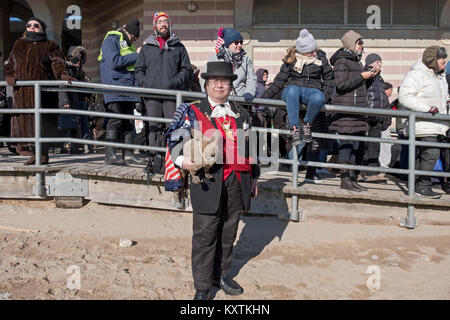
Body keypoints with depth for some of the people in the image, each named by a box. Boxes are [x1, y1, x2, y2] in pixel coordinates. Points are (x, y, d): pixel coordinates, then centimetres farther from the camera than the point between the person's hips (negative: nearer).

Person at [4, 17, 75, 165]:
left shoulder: (49, 46, 7)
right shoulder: (18, 44, 20)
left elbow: (57, 62, -8)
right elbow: (9, 64, 21)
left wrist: (62, 74, -28)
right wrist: (10, 76, 1)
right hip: (22, 90, 5)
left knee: (42, 119, -7)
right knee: (23, 119, 2)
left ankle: (43, 154, 0)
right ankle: (33, 152, 9)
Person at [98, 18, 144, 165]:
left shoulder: (129, 45, 24)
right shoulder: (110, 40, -1)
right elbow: (115, 61, -16)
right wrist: (136, 55, -10)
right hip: (115, 88, -8)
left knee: (129, 122, 6)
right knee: (115, 121, -10)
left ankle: (128, 154, 10)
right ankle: (110, 154, -6)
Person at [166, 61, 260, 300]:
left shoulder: (240, 114, 16)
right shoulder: (193, 113, 3)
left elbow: (249, 146, 20)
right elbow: (175, 141, -3)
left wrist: (254, 176, 19)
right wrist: (182, 160, -23)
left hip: (237, 181, 4)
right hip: (208, 180, -4)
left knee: (228, 232, 13)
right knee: (205, 235, 0)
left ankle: (221, 275, 32)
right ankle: (202, 287, 12)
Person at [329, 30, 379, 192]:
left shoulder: (356, 61, 22)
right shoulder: (342, 61, -8)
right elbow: (342, 83, -19)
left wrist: (370, 75, 13)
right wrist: (362, 76, -14)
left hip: (357, 109, 10)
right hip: (346, 108, -10)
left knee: (356, 145, 10)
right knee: (347, 144, -8)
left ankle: (351, 178, 17)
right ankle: (345, 180, -4)